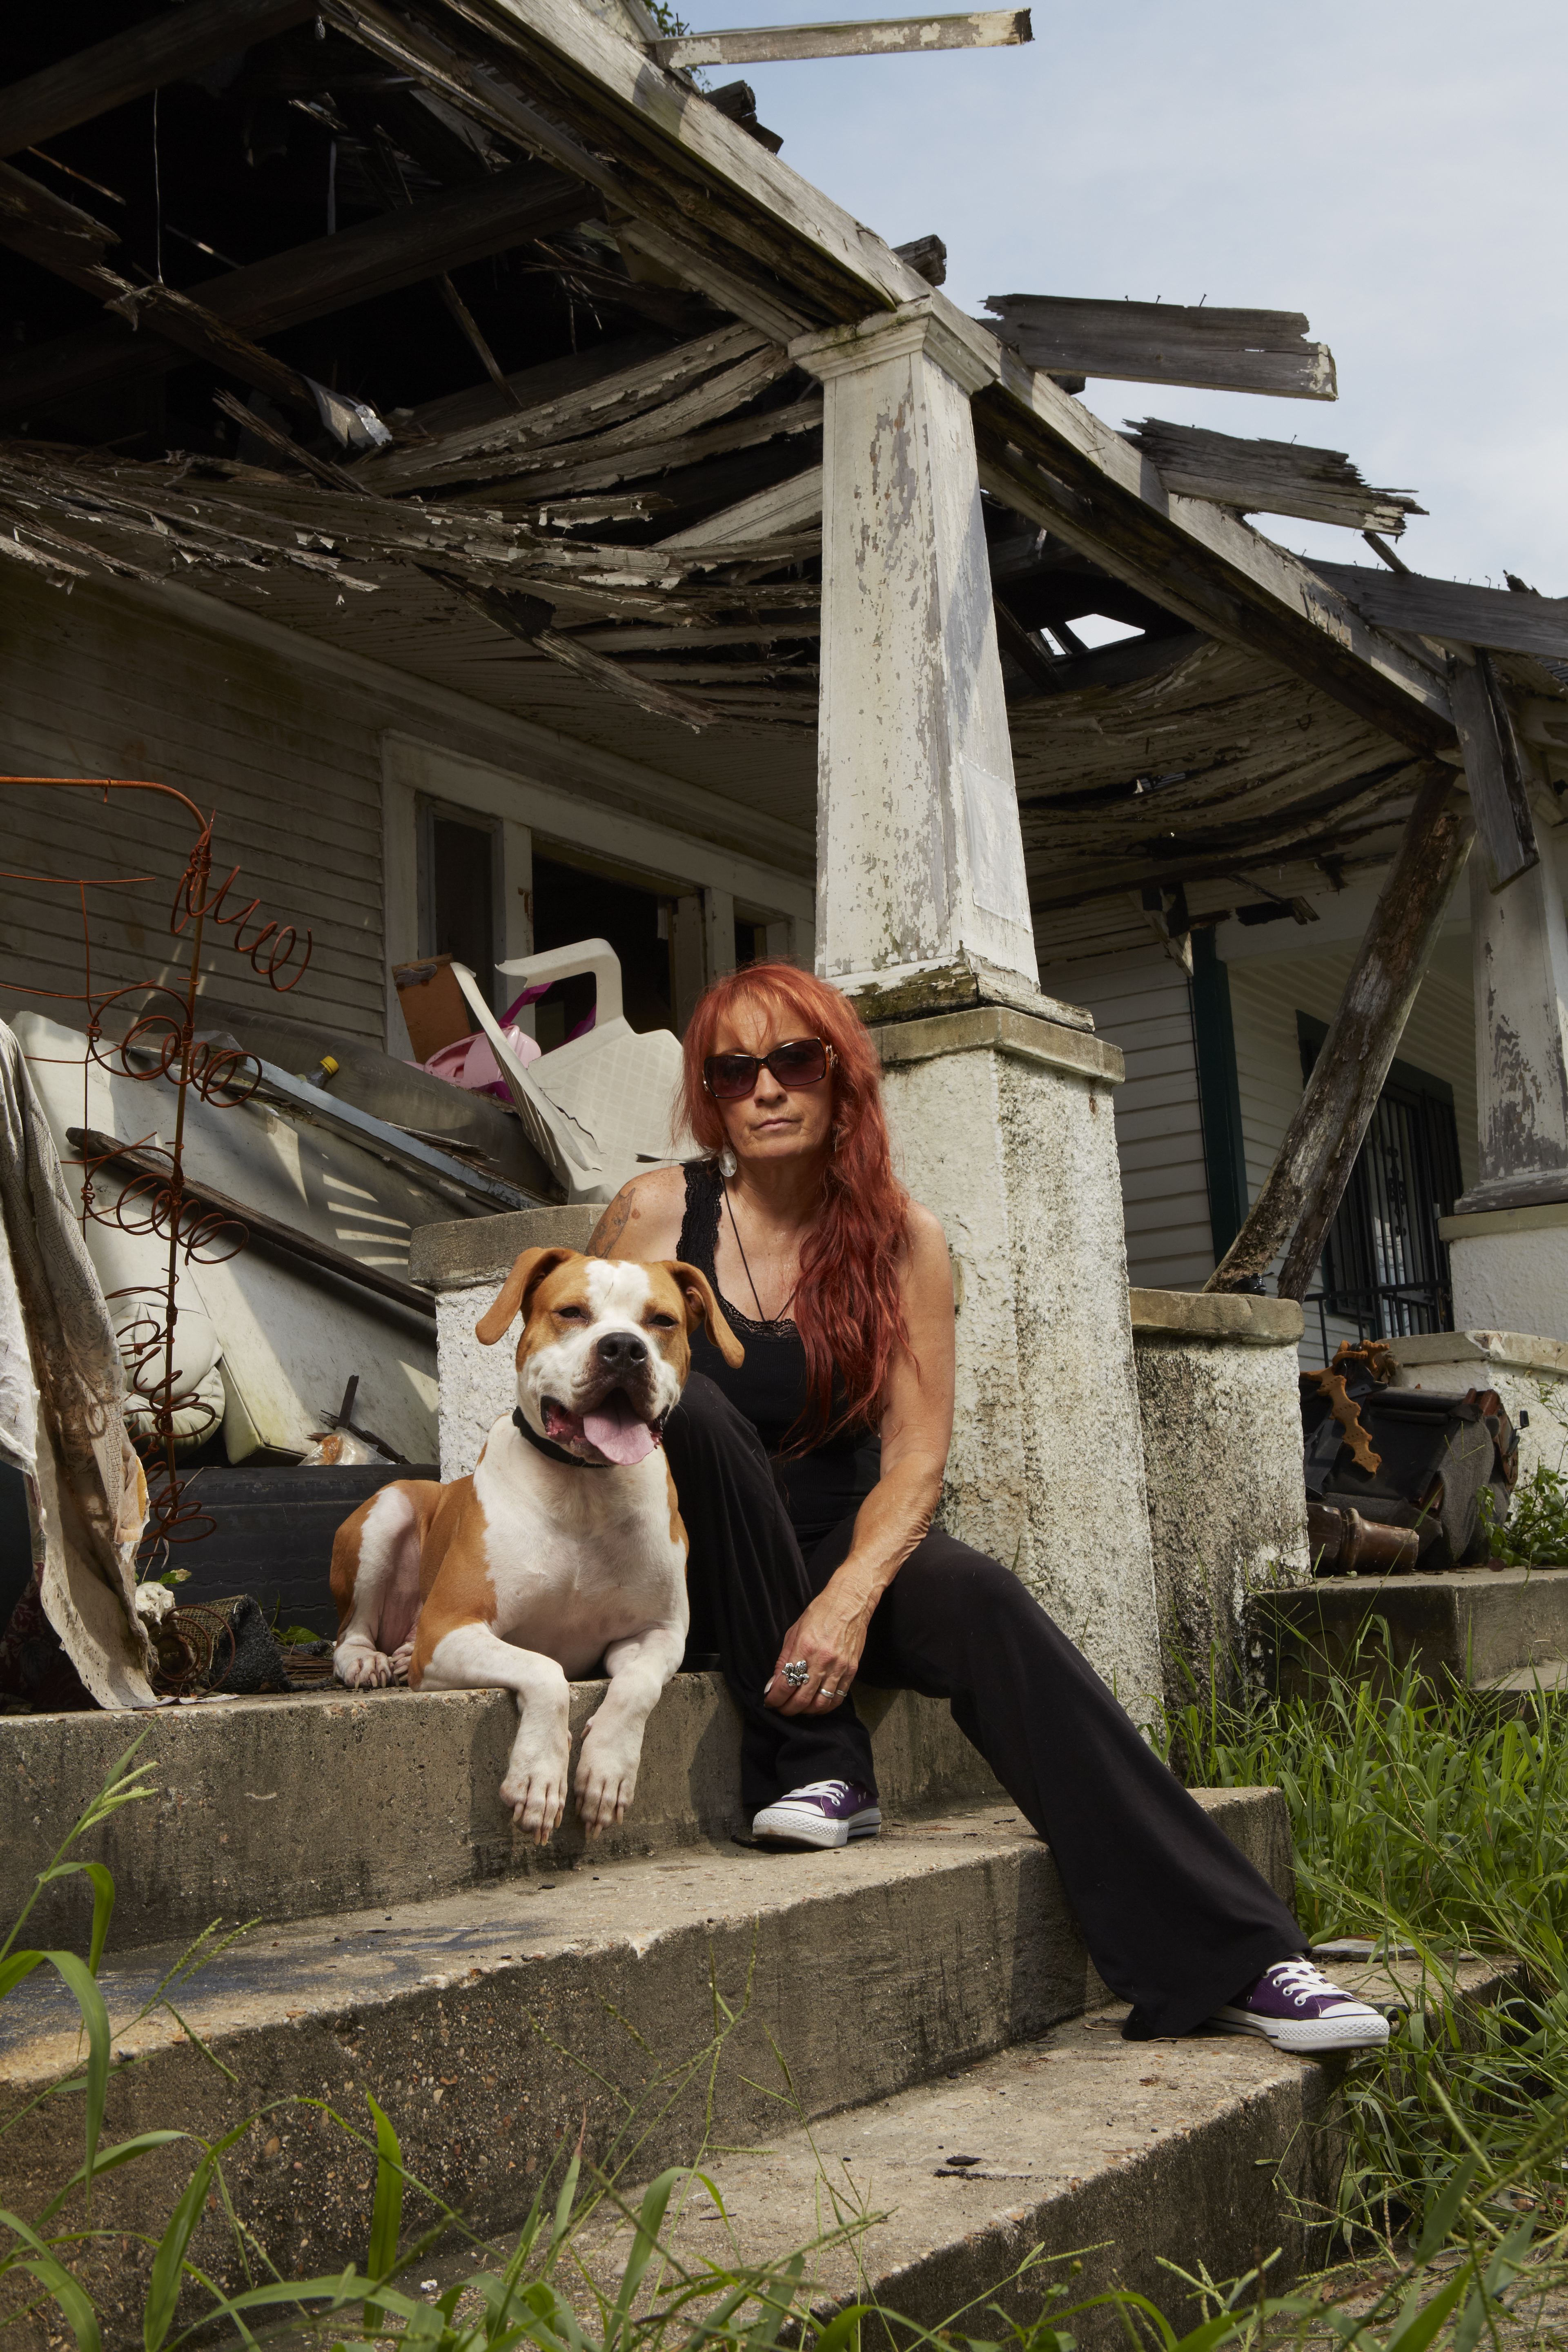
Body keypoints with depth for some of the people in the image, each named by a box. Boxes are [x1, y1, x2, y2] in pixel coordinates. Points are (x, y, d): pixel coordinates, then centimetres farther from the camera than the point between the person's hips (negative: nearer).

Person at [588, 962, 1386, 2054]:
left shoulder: (900, 1237, -1)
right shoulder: (658, 1212, -5)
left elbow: (916, 1457, -7)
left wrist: (851, 1597, -24)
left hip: (841, 1554, 1)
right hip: (693, 1583, -1)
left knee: (981, 1598, -30)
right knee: (692, 1405, -31)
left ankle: (1229, 1956, -31)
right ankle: (813, 1760, -24)